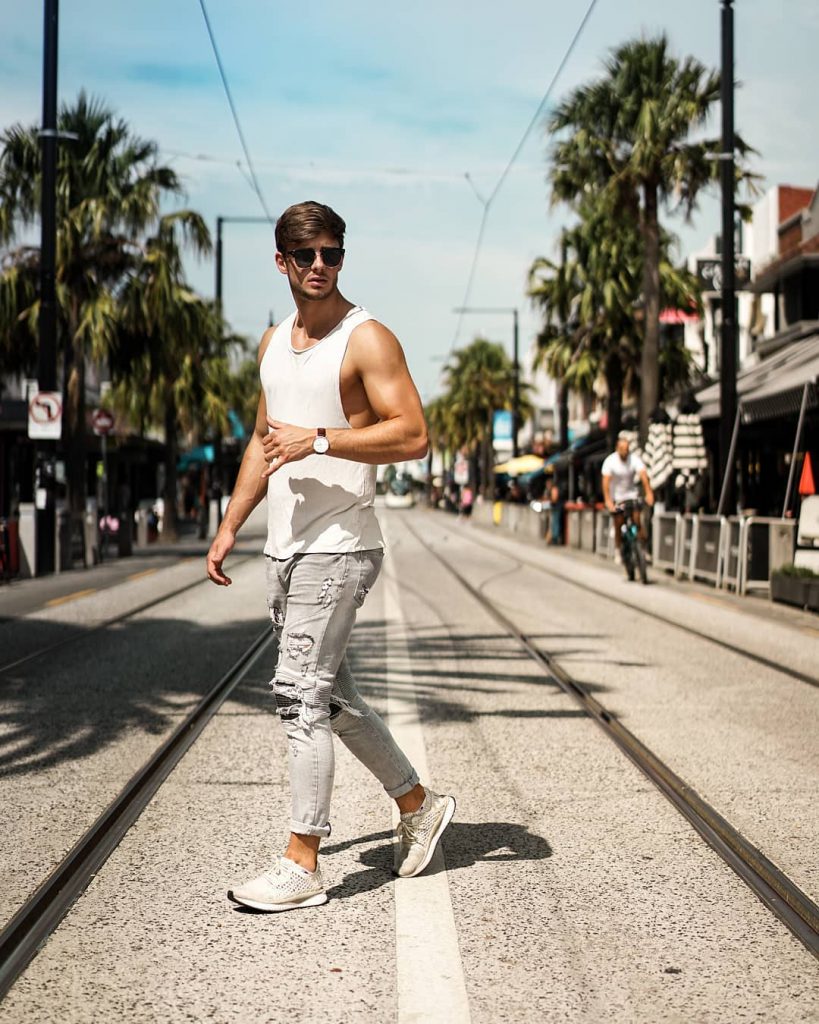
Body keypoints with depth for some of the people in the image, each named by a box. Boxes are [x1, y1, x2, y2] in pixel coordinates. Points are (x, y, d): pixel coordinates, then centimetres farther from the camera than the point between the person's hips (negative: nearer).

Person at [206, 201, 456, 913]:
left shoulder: (367, 339, -9)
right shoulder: (274, 342, 16)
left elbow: (413, 435, -17)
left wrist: (317, 439, -20)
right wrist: (230, 526, 19)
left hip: (338, 547, -8)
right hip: (286, 547, 9)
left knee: (302, 698, -9)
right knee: (332, 696, 15)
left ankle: (302, 866, -1)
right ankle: (419, 804, 31)